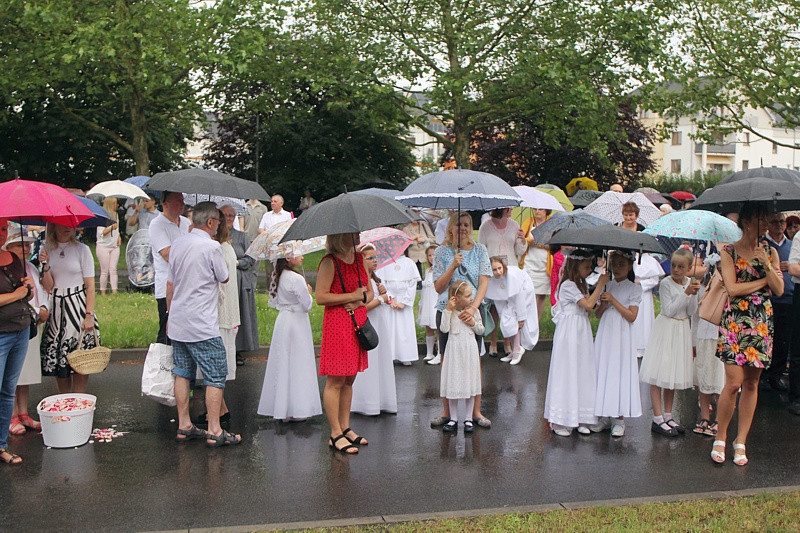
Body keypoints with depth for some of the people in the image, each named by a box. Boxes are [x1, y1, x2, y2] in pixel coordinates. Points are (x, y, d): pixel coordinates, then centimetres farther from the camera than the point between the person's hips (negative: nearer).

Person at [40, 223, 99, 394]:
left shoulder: (81, 250, -1)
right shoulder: (46, 251, 8)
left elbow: (90, 286, -4)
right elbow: (48, 287, 2)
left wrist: (89, 315, -11)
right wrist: (45, 265, -13)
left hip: (78, 307, -3)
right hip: (55, 309, 3)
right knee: (57, 360, 4)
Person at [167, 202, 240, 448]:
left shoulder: (177, 244, 7)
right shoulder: (211, 246, -15)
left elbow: (170, 284, 13)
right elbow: (224, 278, -1)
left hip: (177, 323, 8)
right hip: (203, 325, -7)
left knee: (182, 373, 13)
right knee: (216, 377, 0)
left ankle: (184, 426, 19)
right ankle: (214, 431, 0)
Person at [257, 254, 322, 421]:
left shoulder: (279, 277, 6)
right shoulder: (296, 279, -19)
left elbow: (274, 303, 14)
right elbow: (307, 305, -15)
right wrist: (309, 293, 2)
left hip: (282, 320, 8)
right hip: (297, 322, -8)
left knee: (282, 364, 11)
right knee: (297, 366, -2)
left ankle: (280, 408, 17)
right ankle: (295, 410, 1)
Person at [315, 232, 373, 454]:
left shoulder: (360, 259, 13)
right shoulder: (329, 263, -10)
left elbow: (369, 292, 14)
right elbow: (321, 297, -16)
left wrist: (359, 301, -8)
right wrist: (353, 295, -14)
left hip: (358, 322, 8)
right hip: (337, 325, -7)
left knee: (349, 379, 12)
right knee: (335, 381, -3)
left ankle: (345, 428, 21)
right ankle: (336, 434, 3)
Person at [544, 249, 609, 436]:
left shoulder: (581, 285, 15)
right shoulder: (568, 285, -13)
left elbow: (589, 305, 9)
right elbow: (588, 305, -20)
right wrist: (600, 284, -14)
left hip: (582, 333, 9)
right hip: (569, 334, -9)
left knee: (582, 373, 7)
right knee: (567, 374, -3)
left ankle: (580, 420, 13)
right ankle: (560, 422, 5)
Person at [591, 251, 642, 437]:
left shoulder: (634, 289, -2)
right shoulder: (607, 286, 11)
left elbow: (632, 316, -11)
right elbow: (598, 314, 10)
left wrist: (613, 300, -15)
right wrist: (603, 305, -11)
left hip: (621, 335, -4)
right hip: (605, 333, 4)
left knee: (620, 372, -4)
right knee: (602, 370, 4)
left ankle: (619, 419, 4)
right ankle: (605, 416, 13)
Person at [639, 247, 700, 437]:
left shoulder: (690, 282, 5)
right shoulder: (666, 283, -11)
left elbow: (691, 312, 2)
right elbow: (669, 310, -16)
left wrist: (694, 294, -13)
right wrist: (686, 293, -20)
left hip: (682, 330, 6)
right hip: (666, 328, -6)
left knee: (673, 375, 12)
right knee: (658, 375, -6)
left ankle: (668, 416, 21)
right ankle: (658, 419, -3)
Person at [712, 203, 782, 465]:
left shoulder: (770, 252, 12)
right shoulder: (729, 252, 0)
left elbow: (779, 289, 2)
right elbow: (732, 289, -11)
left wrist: (766, 264, -10)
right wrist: (764, 281, -3)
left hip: (762, 323, 4)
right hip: (735, 322, -4)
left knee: (751, 384, 5)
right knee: (734, 382, -11)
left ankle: (741, 441, 14)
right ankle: (720, 438, 6)